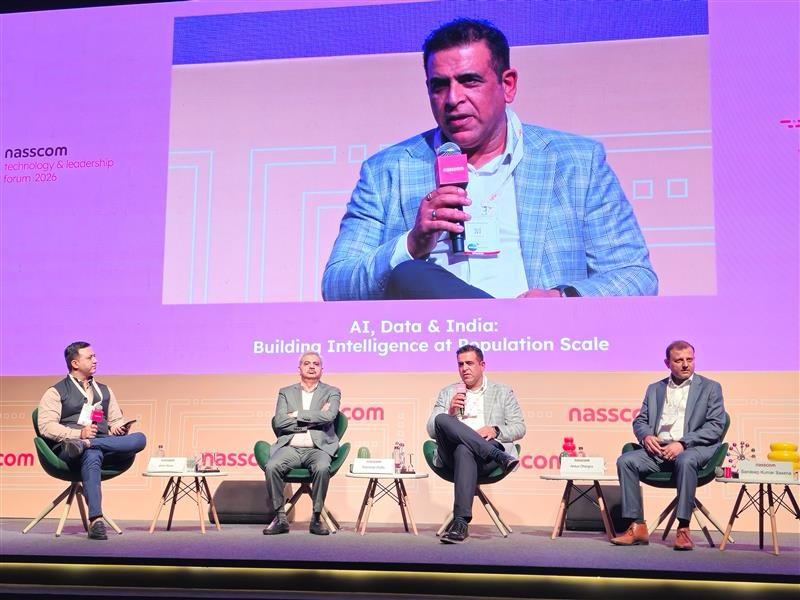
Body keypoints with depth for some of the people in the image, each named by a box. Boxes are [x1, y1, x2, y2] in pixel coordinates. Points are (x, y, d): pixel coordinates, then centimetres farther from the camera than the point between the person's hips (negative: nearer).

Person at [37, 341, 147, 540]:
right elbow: (46, 426, -1)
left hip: (106, 446, 5)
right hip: (67, 450, -4)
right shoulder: (56, 392, 12)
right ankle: (96, 521, -50)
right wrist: (79, 433, -15)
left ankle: (84, 445, -35)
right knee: (92, 456, -41)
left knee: (139, 439, -24)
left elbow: (116, 420, 25)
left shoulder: (104, 391, 28)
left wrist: (119, 428, 0)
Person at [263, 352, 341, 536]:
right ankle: (280, 518, -17)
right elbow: (279, 422, 0)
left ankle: (317, 518, -20)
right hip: (290, 448, 2)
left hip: (318, 448, -1)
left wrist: (297, 415, -6)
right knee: (271, 467, -29)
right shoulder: (286, 393, 16)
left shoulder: (332, 392, 12)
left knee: (322, 468, -35)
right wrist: (314, 419, -5)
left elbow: (329, 416, -10)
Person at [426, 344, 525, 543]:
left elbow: (519, 428, 13)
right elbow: (432, 430, 15)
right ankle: (499, 456, -36)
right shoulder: (447, 393, 24)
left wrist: (496, 431, -9)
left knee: (464, 450, -40)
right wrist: (450, 411, -5)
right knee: (442, 420, -30)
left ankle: (460, 523, -45)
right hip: (452, 455, 2)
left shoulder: (503, 392, 20)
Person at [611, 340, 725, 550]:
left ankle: (683, 529, -33)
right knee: (625, 461, -22)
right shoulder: (655, 389, 20)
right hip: (658, 449, 4)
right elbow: (640, 421, 20)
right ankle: (637, 527, -21)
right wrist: (646, 436, -6)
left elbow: (716, 426, -2)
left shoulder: (710, 388, 8)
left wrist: (682, 443, -14)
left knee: (685, 461, -39)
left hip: (694, 448, -4)